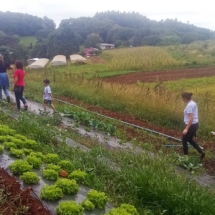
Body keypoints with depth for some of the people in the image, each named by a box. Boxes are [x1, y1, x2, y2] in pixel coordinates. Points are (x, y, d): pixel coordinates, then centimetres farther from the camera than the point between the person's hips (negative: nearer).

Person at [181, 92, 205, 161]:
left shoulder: (189, 105, -22)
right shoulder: (193, 103, 7)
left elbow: (191, 118, -26)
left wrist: (186, 129, -24)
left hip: (191, 125, -10)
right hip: (195, 124, 10)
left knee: (184, 141, 8)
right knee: (190, 140, 23)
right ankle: (201, 152, 17)